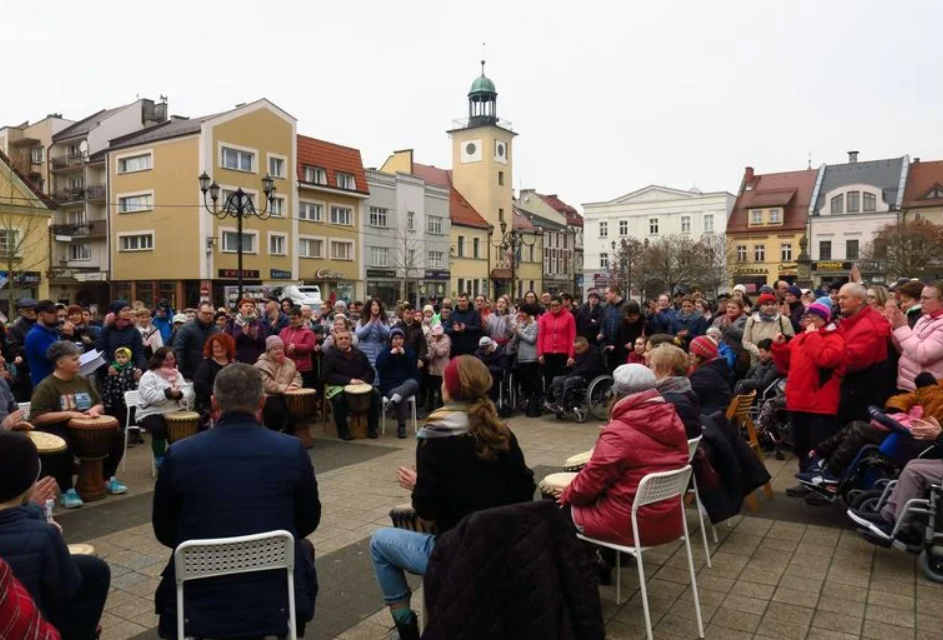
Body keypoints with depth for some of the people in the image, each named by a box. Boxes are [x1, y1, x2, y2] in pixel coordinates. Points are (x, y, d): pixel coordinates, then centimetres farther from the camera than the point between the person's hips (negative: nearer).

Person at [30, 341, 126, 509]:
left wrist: (95, 409, -6)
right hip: (58, 430, -6)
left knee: (117, 435, -11)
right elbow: (36, 418, -19)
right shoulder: (46, 386, -10)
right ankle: (67, 490, -19)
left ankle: (108, 478, 7)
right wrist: (69, 414, -22)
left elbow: (100, 405, 18)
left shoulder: (83, 381, 10)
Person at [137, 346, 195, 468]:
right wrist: (169, 393, -27)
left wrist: (178, 394, -20)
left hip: (175, 412, 5)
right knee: (159, 428, -34)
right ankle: (160, 459, -9)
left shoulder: (177, 374, 13)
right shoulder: (148, 376, -4)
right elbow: (151, 397, -19)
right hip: (152, 413, -5)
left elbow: (188, 392, 2)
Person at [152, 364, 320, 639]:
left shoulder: (179, 454, -10)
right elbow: (309, 522, 4)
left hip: (199, 605, 1)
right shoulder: (292, 450, -11)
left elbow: (165, 532, 5)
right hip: (277, 601, 0)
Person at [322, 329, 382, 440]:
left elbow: (370, 372, 15)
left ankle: (372, 427, -9)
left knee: (375, 393, -21)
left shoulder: (359, 354, 14)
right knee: (338, 397, -37)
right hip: (337, 386, -4)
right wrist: (349, 381, -19)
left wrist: (362, 381, -10)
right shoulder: (329, 355, 1)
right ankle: (343, 430, -20)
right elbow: (327, 376, -10)